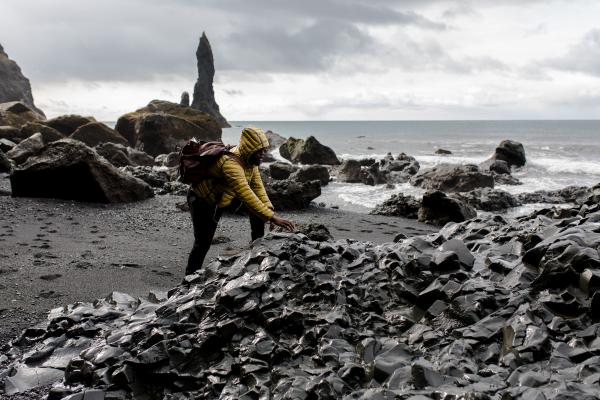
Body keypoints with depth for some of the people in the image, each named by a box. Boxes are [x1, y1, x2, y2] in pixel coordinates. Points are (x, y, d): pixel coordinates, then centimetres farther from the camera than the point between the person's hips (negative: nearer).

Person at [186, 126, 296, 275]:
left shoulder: (250, 159, -11)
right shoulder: (231, 163, -38)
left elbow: (257, 187, -8)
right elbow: (246, 194, -45)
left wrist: (269, 210, -22)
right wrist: (272, 218, -48)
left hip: (223, 198, 8)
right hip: (202, 201, -7)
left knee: (259, 205, -9)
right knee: (203, 244, -8)